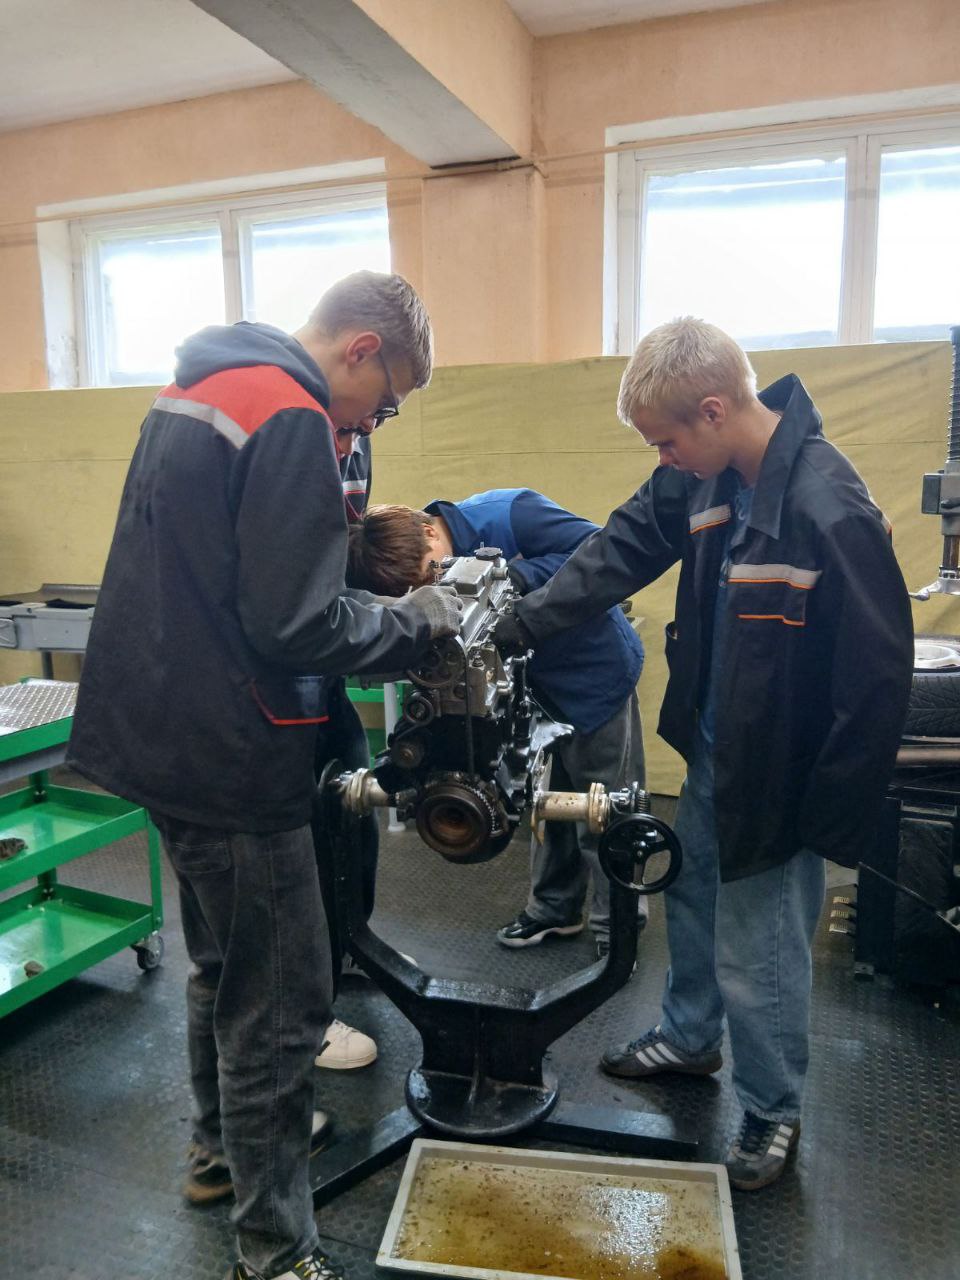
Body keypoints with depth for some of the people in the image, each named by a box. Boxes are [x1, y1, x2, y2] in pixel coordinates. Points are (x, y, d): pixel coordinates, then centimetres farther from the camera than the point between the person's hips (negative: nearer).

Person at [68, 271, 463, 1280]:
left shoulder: (195, 392, 12)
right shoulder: (290, 420, -19)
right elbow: (299, 627, -23)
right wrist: (413, 619, -7)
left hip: (161, 732, 10)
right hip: (230, 757, -10)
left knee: (223, 962, 26)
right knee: (278, 1004, 4)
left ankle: (222, 1144, 46)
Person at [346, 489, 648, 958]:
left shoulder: (508, 514, -28)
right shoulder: (441, 592, -8)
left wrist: (523, 575, -38)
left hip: (597, 671, -6)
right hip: (540, 685, 6)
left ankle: (617, 928, 22)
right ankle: (554, 907, 38)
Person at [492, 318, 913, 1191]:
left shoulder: (830, 511, -27)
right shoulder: (705, 478, -4)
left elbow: (877, 677, -23)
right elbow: (623, 549, 4)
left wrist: (834, 818, -17)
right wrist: (518, 626, -7)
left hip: (778, 775, -8)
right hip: (711, 749, 8)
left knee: (756, 954, 8)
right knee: (695, 901, 25)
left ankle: (773, 1111, 35)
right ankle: (690, 1036, 51)